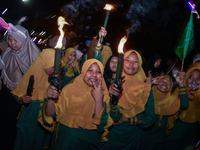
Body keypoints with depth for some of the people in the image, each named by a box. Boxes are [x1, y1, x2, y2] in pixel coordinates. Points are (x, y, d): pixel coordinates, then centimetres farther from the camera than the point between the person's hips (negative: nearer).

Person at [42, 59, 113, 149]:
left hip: (91, 141, 0)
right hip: (67, 139, 0)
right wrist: (51, 99, -24)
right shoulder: (70, 89, -2)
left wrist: (99, 99, -20)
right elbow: (50, 114, -5)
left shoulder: (104, 94, -1)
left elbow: (100, 125, -10)